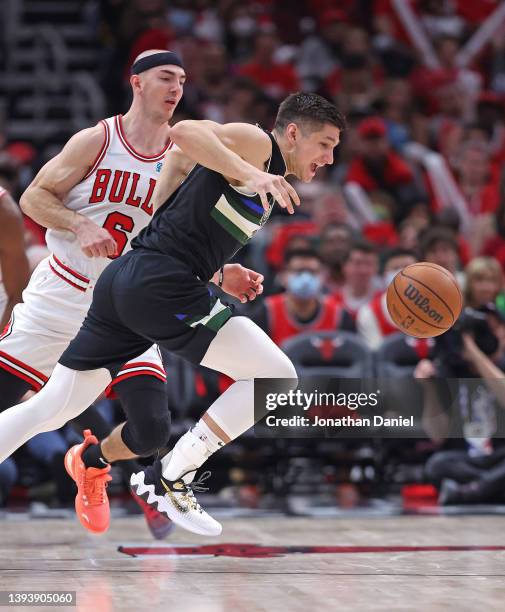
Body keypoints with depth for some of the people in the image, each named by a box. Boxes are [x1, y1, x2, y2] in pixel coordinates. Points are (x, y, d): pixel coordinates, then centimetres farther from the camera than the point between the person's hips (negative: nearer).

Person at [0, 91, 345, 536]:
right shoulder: (256, 142, -3)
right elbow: (185, 132, -20)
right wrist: (250, 174, -30)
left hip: (123, 282, 10)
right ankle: (168, 480, -5)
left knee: (51, 408, 14)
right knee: (278, 378, -8)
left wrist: (218, 276, 26)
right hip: (161, 285, -10)